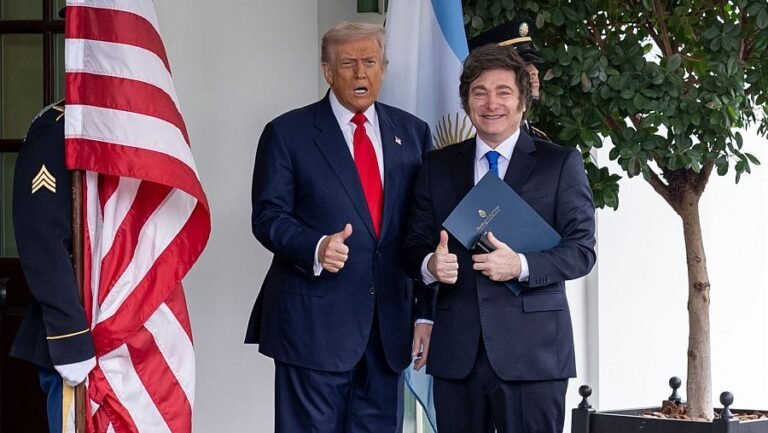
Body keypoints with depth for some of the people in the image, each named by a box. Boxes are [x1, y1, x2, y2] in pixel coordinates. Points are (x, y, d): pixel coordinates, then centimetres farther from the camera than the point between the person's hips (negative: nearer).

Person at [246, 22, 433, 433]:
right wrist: (316, 248, -24)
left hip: (388, 321, 4)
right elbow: (268, 216, -5)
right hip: (314, 321, -4)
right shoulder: (287, 133, 0)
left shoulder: (413, 133, 11)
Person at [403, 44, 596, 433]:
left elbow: (581, 251, -1)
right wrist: (430, 264, -11)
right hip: (456, 349, 3)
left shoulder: (560, 164, 5)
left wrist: (520, 266, -18)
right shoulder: (437, 166, 13)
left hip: (531, 350, -3)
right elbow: (414, 246, 13)